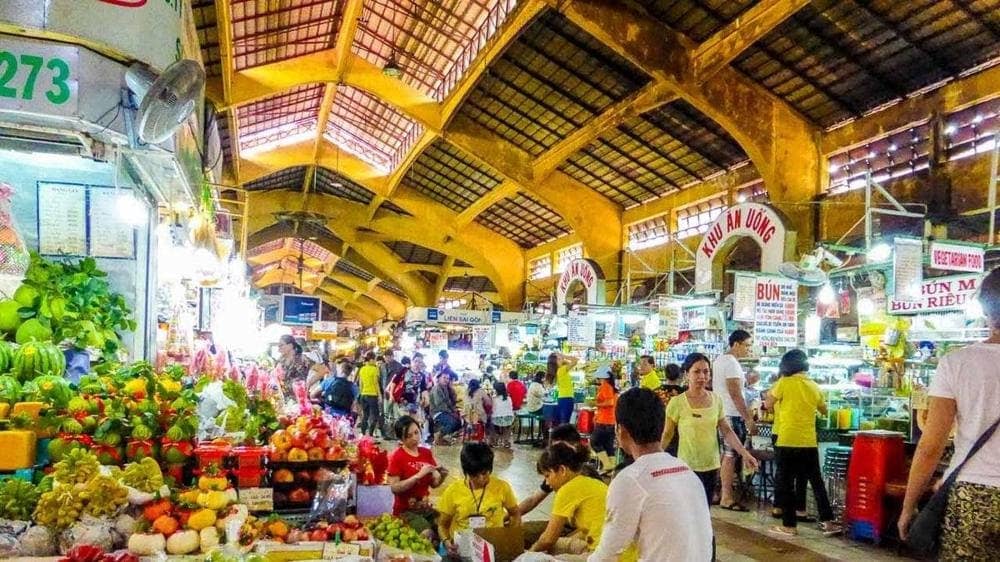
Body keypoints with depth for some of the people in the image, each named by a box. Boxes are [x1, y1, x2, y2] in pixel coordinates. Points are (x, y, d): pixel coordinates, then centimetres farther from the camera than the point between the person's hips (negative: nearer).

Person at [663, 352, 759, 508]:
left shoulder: (716, 400, 2)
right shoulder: (677, 403, -11)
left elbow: (727, 431, 6)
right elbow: (667, 435, -3)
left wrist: (745, 454, -4)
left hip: (711, 466, 5)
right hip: (688, 467, -4)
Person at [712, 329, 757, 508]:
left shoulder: (719, 360, 13)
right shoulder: (732, 363, -17)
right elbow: (735, 395, -20)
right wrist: (749, 419, -19)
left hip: (719, 413, 10)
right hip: (732, 415, -10)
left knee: (723, 454, 14)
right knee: (730, 455, -4)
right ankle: (726, 498, 0)